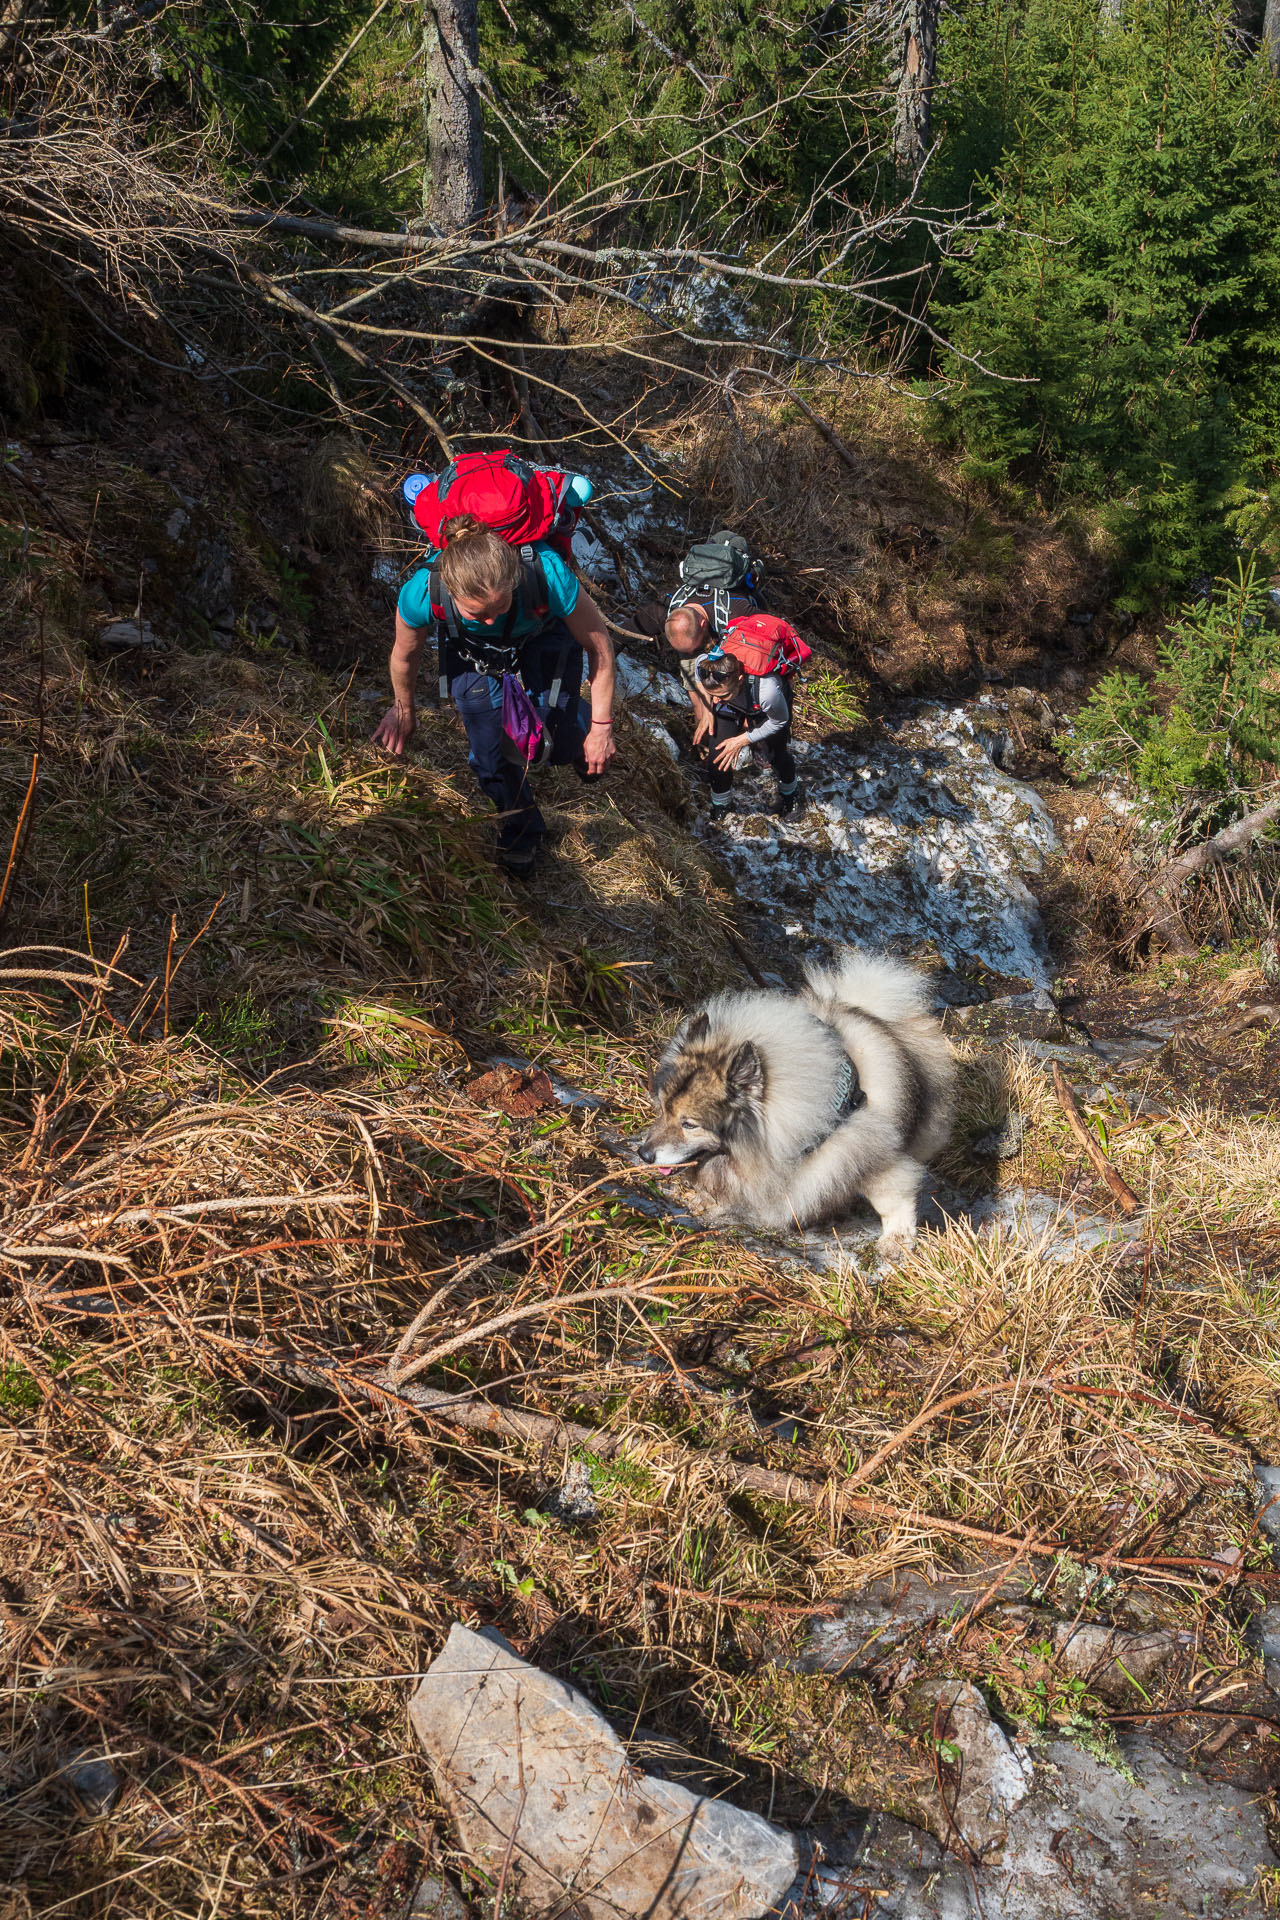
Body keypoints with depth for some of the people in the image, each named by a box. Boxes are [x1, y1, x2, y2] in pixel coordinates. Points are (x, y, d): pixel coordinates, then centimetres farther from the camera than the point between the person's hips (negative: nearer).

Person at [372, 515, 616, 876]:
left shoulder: (547, 576, -44)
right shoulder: (422, 593, -40)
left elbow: (599, 644, -24)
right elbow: (405, 655, -14)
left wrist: (601, 727, -16)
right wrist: (404, 711, 5)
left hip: (544, 640, -1)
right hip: (471, 650, 1)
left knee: (560, 748, -7)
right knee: (492, 755, -2)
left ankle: (578, 738, 33)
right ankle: (520, 831, 30)